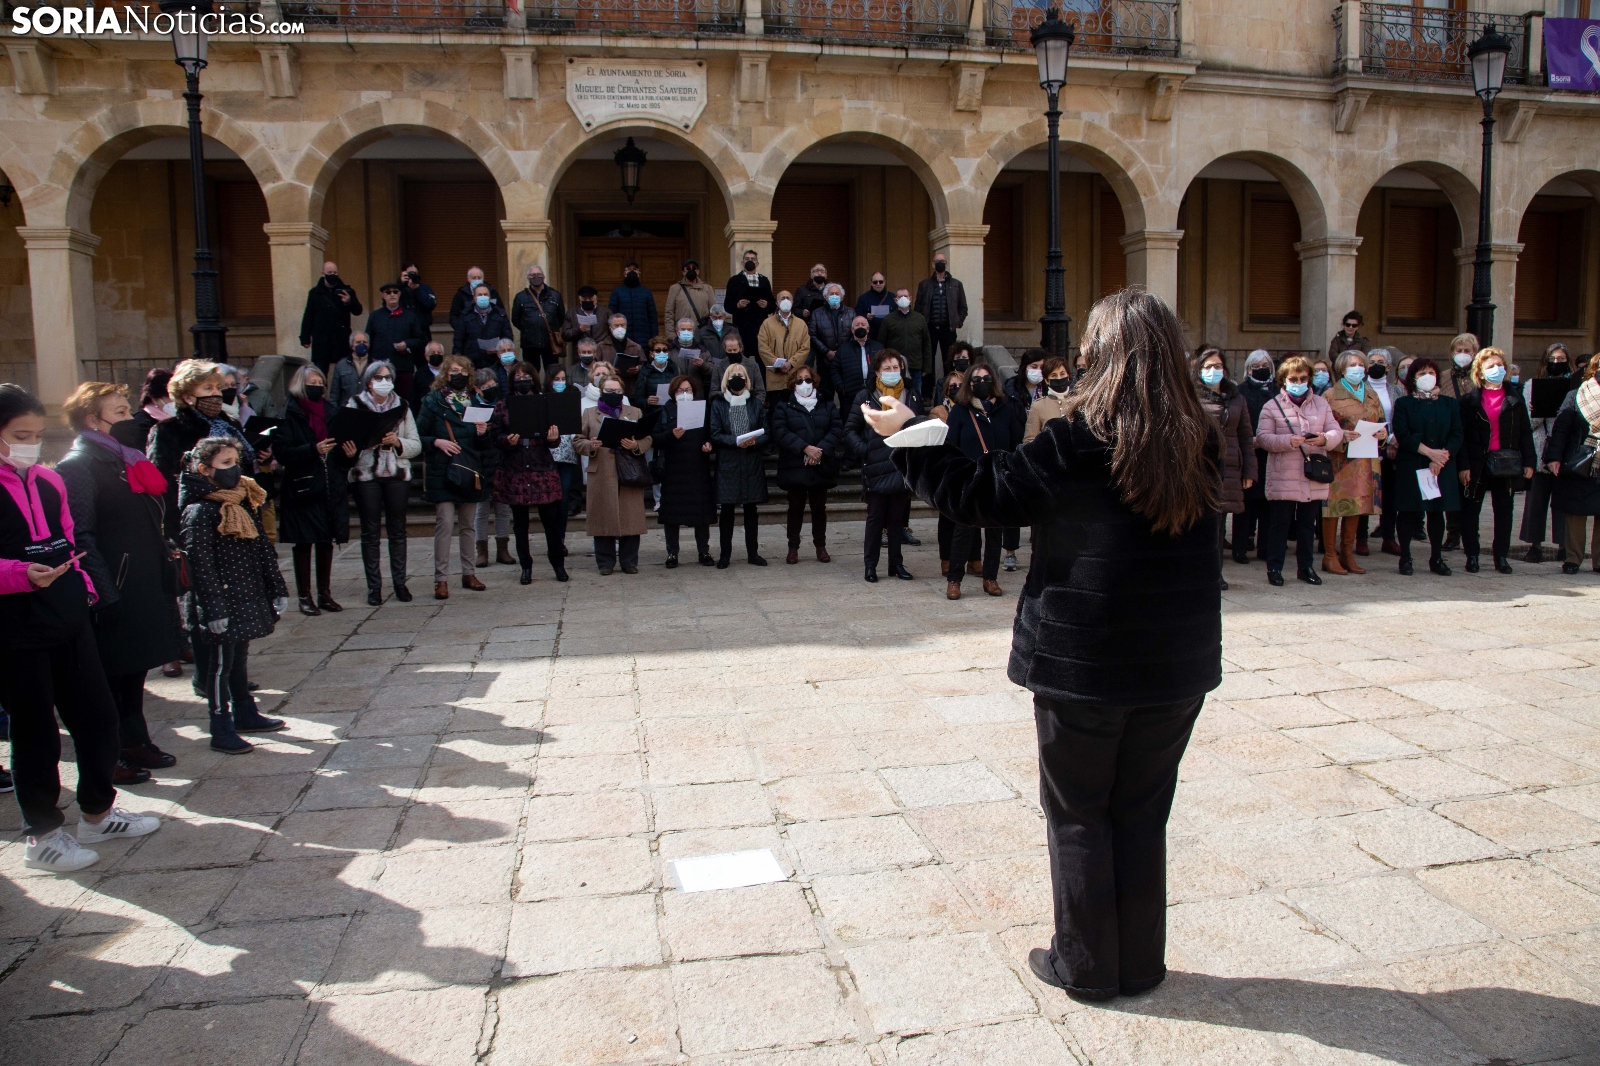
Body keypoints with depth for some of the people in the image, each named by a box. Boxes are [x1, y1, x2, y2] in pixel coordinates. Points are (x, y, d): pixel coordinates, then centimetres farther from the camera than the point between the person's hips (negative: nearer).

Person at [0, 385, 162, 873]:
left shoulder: (50, 481, 11)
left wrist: (82, 583, 7)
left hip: (68, 617, 7)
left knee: (97, 715, 13)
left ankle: (98, 811, 31)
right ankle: (42, 834, 20)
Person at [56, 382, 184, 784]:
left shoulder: (126, 460, 16)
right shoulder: (78, 467, -13)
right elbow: (80, 537, -19)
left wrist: (165, 575, 18)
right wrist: (104, 595, -23)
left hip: (144, 586, 9)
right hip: (113, 593, -9)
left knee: (134, 667, 17)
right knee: (110, 676, 2)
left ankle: (135, 742, 29)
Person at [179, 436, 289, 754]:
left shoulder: (246, 501, 7)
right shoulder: (199, 512, -16)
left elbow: (263, 549, 11)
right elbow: (200, 565, -17)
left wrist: (278, 590, 9)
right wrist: (214, 610, -19)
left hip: (248, 598, 7)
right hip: (222, 600, -7)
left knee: (240, 657, 19)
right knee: (220, 663, 2)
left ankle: (245, 714, 32)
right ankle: (221, 730, 10)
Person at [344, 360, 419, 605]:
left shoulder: (402, 407, 9)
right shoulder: (354, 406, 3)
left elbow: (416, 445, 4)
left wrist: (397, 442, -14)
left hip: (397, 475, 2)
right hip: (365, 476, -2)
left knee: (398, 530, 5)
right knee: (370, 532, 2)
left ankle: (400, 582, 14)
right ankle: (374, 586, 7)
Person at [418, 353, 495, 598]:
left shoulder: (475, 401, 12)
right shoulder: (433, 401, 1)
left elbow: (486, 444, 12)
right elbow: (419, 436, -1)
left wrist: (482, 433, -9)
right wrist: (437, 442, -18)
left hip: (470, 472, 4)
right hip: (443, 473, -4)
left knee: (468, 525, 11)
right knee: (445, 523, -10)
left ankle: (469, 573, 20)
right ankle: (441, 579, -7)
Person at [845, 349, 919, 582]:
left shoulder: (912, 397, 9)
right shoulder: (865, 397, 0)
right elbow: (850, 430, 1)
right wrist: (863, 451, -13)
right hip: (876, 469, -3)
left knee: (898, 518, 10)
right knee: (875, 518, 3)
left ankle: (897, 563, 19)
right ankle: (870, 564, 11)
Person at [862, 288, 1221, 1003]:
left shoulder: (1077, 442, -17)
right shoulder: (1199, 442, -1)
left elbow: (979, 493, -11)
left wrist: (903, 436, -1)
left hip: (1083, 662, -5)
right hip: (1177, 666, 5)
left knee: (1078, 815, 12)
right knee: (1142, 813, 18)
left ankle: (1086, 966, 25)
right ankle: (1140, 964, 30)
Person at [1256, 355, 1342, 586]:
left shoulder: (1321, 404, 11)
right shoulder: (1273, 406, -1)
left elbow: (1337, 431, 6)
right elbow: (1262, 437, -8)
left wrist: (1325, 439, -18)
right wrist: (1288, 441, -23)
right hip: (1283, 478, -4)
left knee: (1308, 524, 12)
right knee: (1279, 523, 2)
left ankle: (1305, 566, 23)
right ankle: (1274, 567, 11)